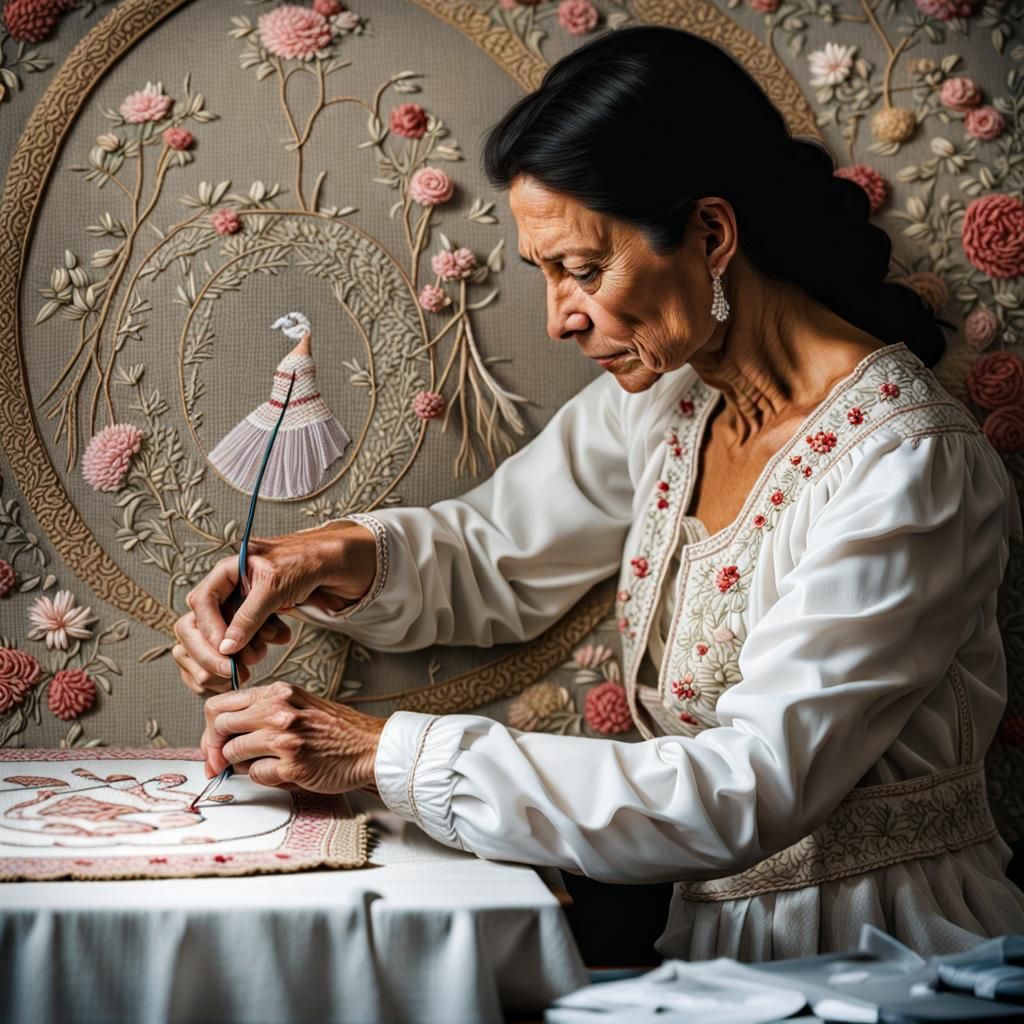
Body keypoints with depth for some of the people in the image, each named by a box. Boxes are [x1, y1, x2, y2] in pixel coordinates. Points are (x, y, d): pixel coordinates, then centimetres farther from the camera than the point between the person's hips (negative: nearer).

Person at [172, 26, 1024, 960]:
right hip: (712, 931, 6)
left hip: (879, 959, -5)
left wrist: (391, 754, -26)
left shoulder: (906, 464, -22)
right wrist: (342, 559, -8)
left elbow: (750, 794, -27)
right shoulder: (665, 394, 0)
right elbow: (496, 552, 14)